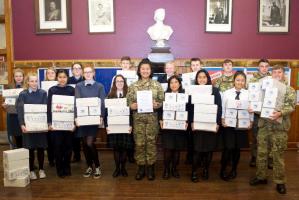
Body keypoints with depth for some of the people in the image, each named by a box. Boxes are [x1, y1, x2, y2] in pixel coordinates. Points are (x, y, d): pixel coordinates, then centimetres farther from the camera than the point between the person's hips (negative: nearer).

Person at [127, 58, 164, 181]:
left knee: (151, 142, 4)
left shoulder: (157, 85, 2)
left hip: (152, 118, -1)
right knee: (139, 143, 4)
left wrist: (156, 105, -17)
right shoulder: (133, 86, 4)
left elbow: (162, 101, 2)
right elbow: (129, 102, 4)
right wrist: (133, 105, -16)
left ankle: (151, 168, 18)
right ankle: (141, 168, 18)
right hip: (138, 118, 1)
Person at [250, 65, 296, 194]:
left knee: (278, 155, 2)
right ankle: (261, 176, 25)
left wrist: (280, 113, -29)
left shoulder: (289, 90, 3)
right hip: (263, 124, 4)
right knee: (261, 152, 10)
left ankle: (280, 181, 15)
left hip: (279, 126, -3)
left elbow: (291, 106, -10)